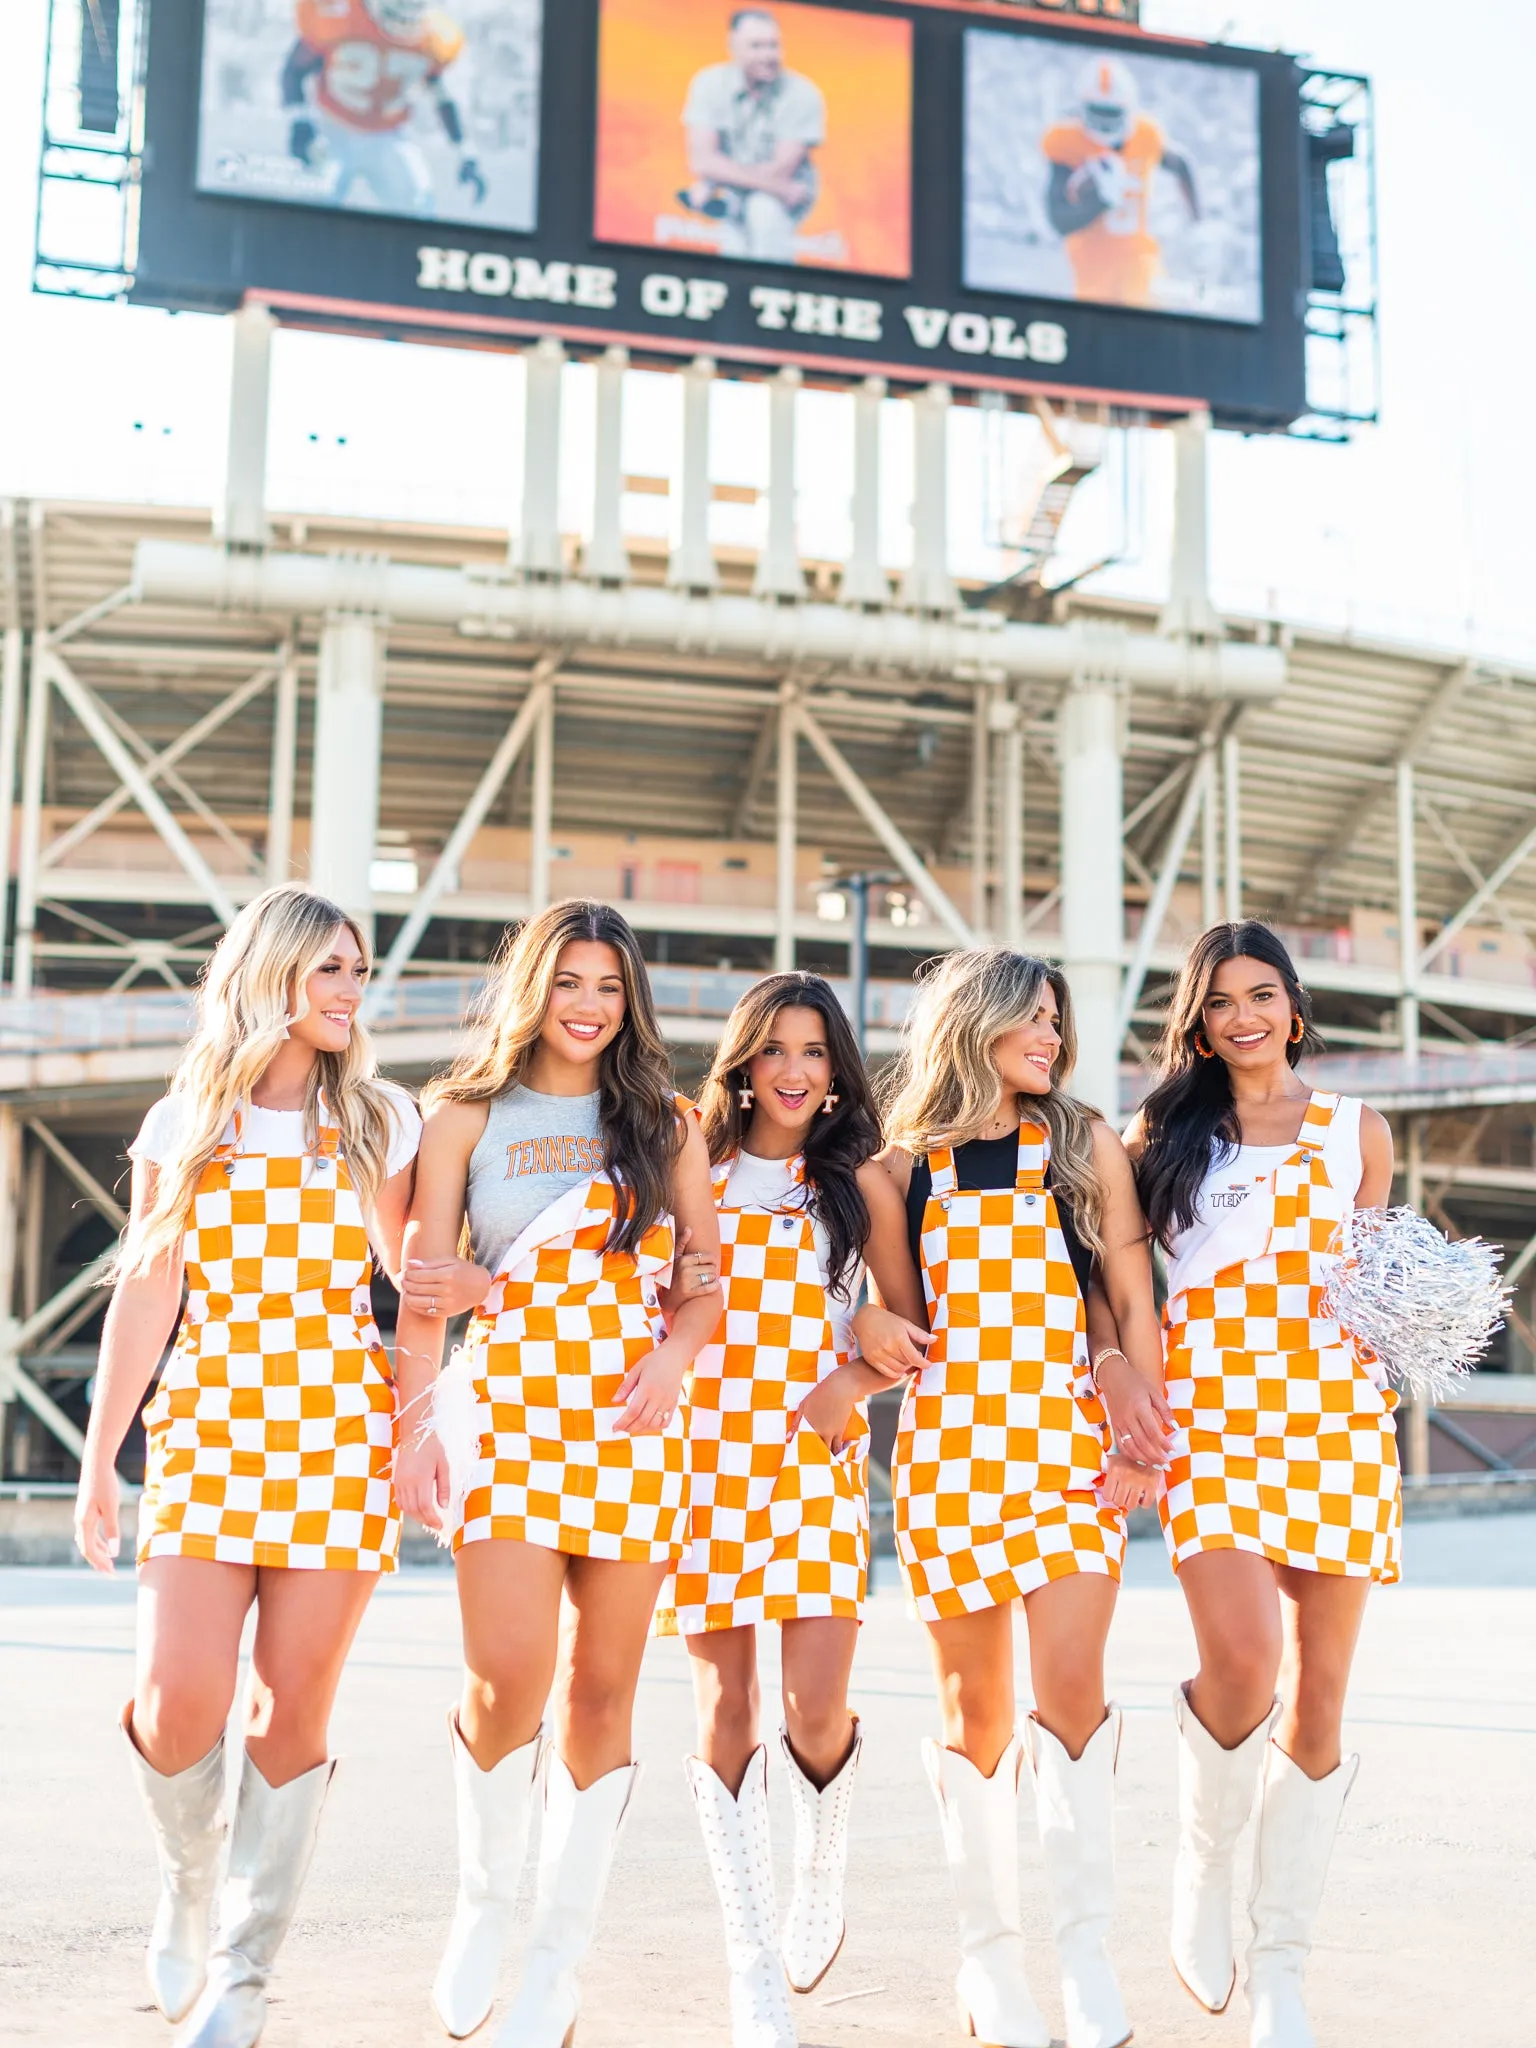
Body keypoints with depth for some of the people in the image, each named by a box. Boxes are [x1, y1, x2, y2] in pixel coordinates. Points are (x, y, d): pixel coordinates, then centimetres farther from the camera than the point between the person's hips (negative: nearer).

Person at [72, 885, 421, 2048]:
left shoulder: (382, 1122, 8)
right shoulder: (184, 1126, 7)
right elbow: (145, 1297, 6)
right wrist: (100, 1458, 2)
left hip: (340, 1431, 0)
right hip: (208, 1427, 0)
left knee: (293, 1709, -1)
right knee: (180, 1701, -11)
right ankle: (189, 1882, 22)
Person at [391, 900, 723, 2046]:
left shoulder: (667, 1123, 13)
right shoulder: (466, 1115, 8)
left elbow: (713, 1274, 12)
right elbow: (425, 1284, 4)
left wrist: (677, 1352, -8)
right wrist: (418, 1420, -7)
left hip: (634, 1415, 2)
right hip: (509, 1405, -2)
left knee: (600, 1690, 2)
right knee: (509, 1676, -16)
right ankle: (485, 1897, 12)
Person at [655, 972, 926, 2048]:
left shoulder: (860, 1181, 8)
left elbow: (914, 1325, 11)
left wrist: (855, 1381, -6)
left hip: (817, 1457, 0)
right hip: (707, 1452, 1)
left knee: (818, 1709, -8)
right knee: (727, 1704, -1)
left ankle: (823, 1871, 25)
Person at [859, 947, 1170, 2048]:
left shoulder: (1086, 1144, 9)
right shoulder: (909, 1163, 9)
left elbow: (1134, 1298, 7)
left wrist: (1145, 1437, 1)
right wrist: (869, 1327, -6)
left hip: (1069, 1435, 0)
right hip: (949, 1439, 0)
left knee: (1071, 1685, -11)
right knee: (975, 1699, 3)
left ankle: (1085, 1947, 3)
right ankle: (989, 1953, 16)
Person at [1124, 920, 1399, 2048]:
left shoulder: (1357, 1130, 13)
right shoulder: (1164, 1135, 10)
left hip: (1334, 1416, 2)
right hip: (1210, 1415, -2)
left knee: (1318, 1688, 1)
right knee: (1241, 1661, -21)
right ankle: (1204, 1863, 9)